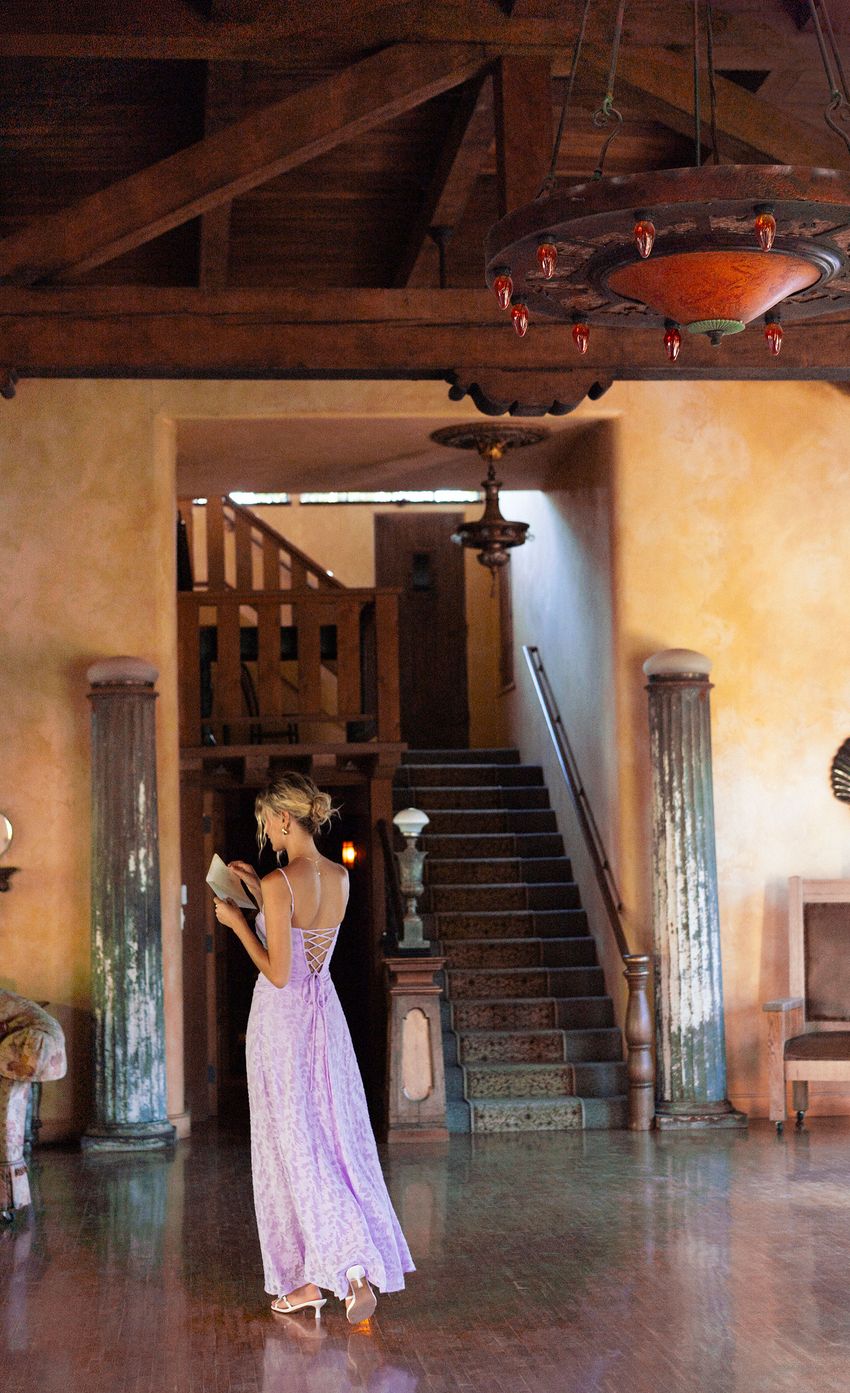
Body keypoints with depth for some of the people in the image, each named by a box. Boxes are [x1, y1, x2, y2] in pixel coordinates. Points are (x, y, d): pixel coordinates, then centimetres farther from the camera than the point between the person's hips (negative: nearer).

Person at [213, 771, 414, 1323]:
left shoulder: (279, 883, -19)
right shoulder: (341, 878, 3)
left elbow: (278, 972, -18)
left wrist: (237, 922, -8)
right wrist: (259, 893, 16)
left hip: (283, 1018, -7)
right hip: (325, 1014, 7)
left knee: (294, 1149, -1)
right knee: (338, 1140, 10)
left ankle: (306, 1280, -3)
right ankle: (362, 1268, 13)